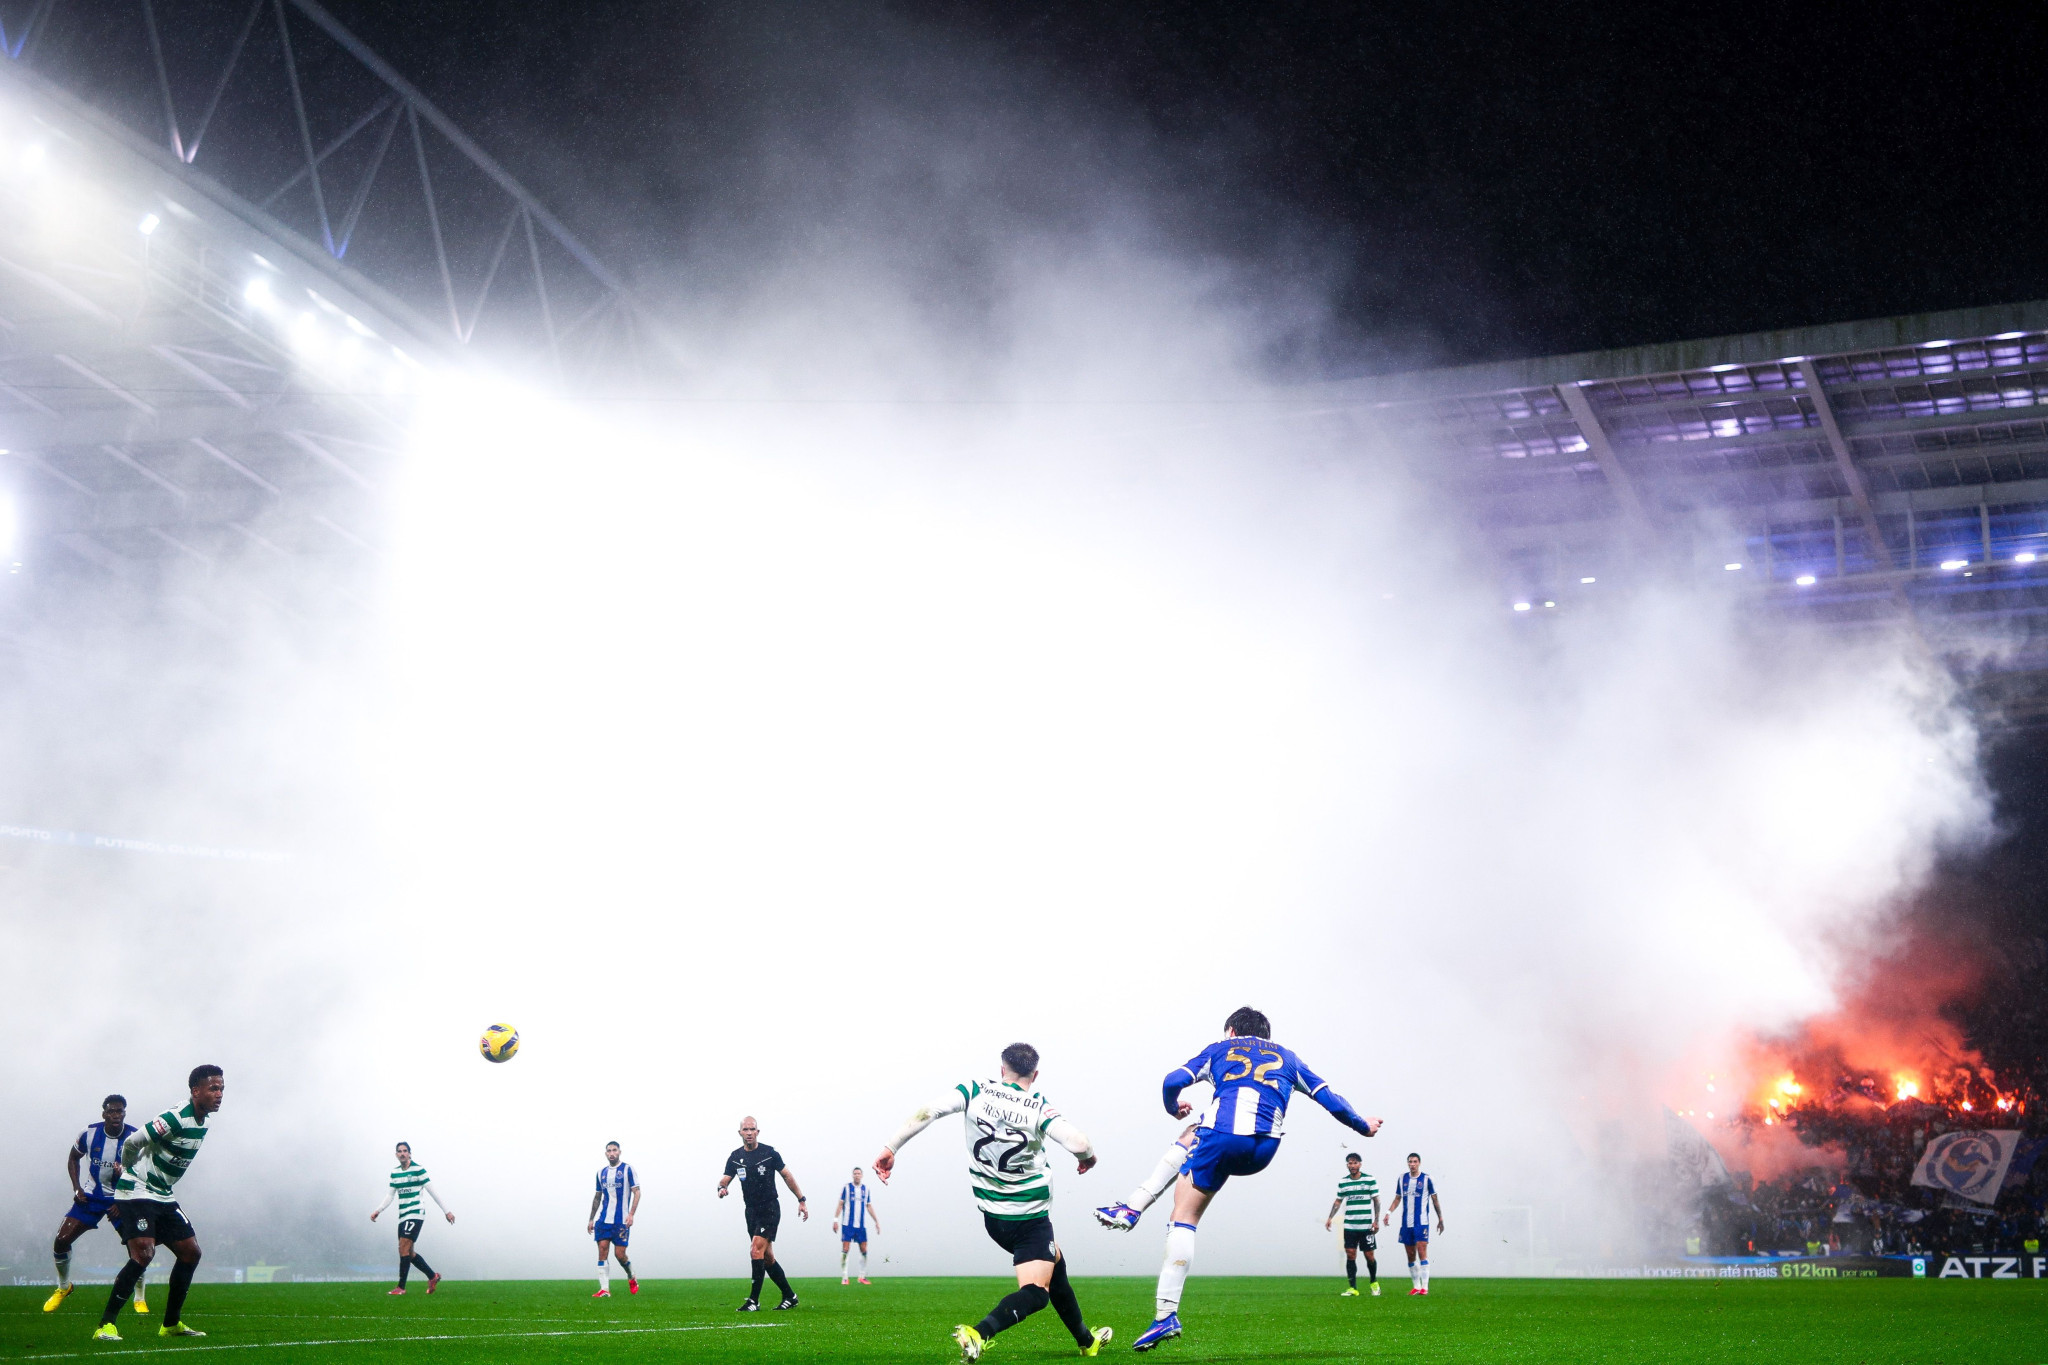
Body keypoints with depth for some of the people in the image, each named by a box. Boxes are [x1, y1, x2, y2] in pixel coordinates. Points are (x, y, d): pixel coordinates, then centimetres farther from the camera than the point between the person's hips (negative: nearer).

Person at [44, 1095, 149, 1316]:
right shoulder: (89, 1134, -10)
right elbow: (73, 1158, 10)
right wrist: (76, 1187, -3)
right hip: (92, 1196, 2)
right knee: (62, 1240, -7)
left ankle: (139, 1300, 3)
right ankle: (63, 1287, 21)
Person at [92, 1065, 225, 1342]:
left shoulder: (201, 1123, 8)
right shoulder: (175, 1119, -21)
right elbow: (131, 1143, -19)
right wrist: (128, 1172, 1)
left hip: (164, 1196, 9)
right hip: (137, 1192, -9)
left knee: (191, 1252, 7)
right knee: (143, 1253, -21)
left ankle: (171, 1324, 18)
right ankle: (105, 1325, -15)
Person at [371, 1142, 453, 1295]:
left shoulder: (418, 1170, -7)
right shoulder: (395, 1173, 11)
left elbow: (432, 1191, -4)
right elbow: (390, 1195, 18)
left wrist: (446, 1210, -2)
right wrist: (378, 1211, 5)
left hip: (415, 1214, -7)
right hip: (403, 1216, 7)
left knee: (404, 1249, -14)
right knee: (409, 1252, 7)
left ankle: (401, 1287, -12)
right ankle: (433, 1276, 23)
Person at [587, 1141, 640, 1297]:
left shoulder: (627, 1170, -1)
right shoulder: (601, 1172, 14)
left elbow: (636, 1192, -4)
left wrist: (631, 1214, -15)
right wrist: (591, 1219, 17)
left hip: (621, 1220, -4)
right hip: (603, 1219, 4)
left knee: (620, 1254, -4)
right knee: (602, 1250, -8)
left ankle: (632, 1278, 24)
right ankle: (604, 1289, -8)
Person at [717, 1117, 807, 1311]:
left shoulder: (769, 1153, -6)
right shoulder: (735, 1157, 5)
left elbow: (787, 1176, 2)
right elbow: (725, 1180, 3)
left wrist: (801, 1200, 2)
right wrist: (721, 1188, -22)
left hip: (770, 1209, -5)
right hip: (752, 1211, 5)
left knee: (756, 1249, -19)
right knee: (767, 1257, 9)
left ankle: (754, 1301, -17)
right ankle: (789, 1296, 22)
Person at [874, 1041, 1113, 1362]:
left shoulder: (974, 1092, -6)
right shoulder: (1038, 1107, -16)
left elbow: (925, 1113, -15)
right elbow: (1078, 1143, -25)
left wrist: (891, 1149, -8)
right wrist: (1088, 1158, -2)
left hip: (992, 1215, 6)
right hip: (1031, 1216, -6)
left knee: (1054, 1262, 25)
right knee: (1035, 1292, -8)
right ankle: (978, 1334, -33)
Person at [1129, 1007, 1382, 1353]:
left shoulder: (1220, 1049, 24)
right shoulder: (1286, 1058, 31)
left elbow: (1173, 1082, 11)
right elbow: (1329, 1098, 29)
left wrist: (1173, 1108, 34)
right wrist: (1363, 1126, 47)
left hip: (1221, 1136, -3)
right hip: (1263, 1149, 3)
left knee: (1184, 1217, 3)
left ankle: (1166, 1314, -10)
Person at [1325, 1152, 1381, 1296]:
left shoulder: (1370, 1180, -1)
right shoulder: (1342, 1182, 8)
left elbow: (1376, 1200, 1)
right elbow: (1338, 1201, 17)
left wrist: (1376, 1221, -5)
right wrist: (1330, 1218, 8)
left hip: (1366, 1226, -3)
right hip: (1349, 1226, 3)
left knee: (1369, 1256, 1)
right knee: (1350, 1256, -2)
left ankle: (1374, 1282, 25)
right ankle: (1352, 1288, 2)